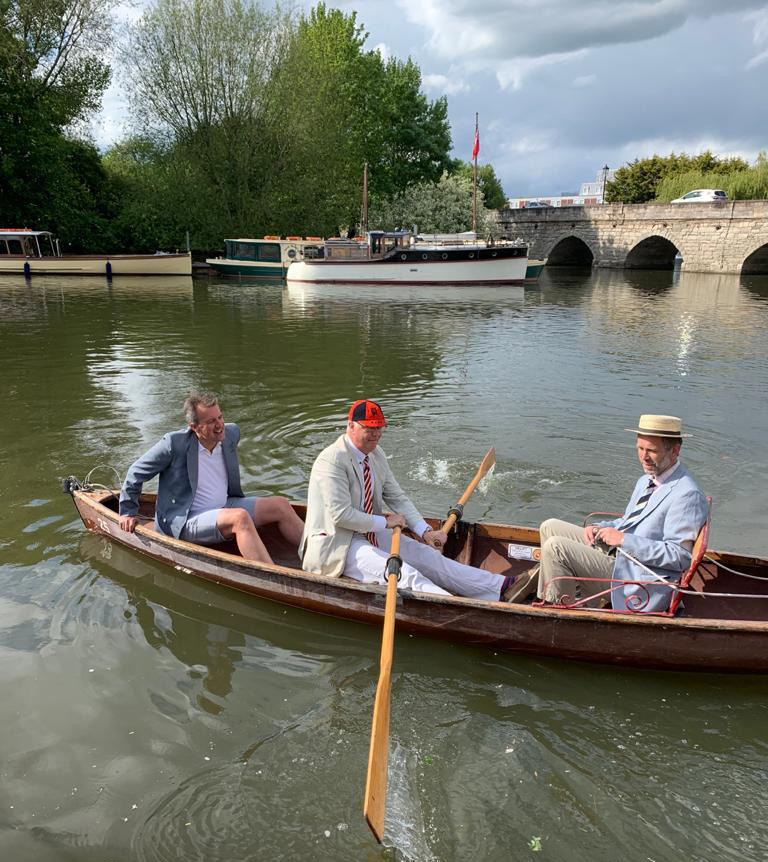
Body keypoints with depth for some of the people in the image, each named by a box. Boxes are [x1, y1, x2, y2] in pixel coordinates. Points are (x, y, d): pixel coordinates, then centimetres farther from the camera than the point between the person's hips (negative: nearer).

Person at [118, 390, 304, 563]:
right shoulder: (175, 443, -17)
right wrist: (128, 512, 1)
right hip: (184, 522, -7)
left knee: (281, 505, -5)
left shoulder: (231, 433, 0)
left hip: (223, 508, 8)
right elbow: (136, 472, -5)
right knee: (240, 517, -34)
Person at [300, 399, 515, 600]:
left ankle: (501, 587, -4)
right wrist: (385, 522, -16)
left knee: (427, 555, -3)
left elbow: (397, 497, 7)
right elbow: (341, 515, -25)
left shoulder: (376, 454, 6)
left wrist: (425, 531, -5)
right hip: (337, 544, -8)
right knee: (404, 575, -25)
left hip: (370, 532, 8)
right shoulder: (332, 461, -21)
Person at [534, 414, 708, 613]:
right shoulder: (645, 481, 12)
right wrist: (599, 528, 1)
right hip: (615, 551, 10)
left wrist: (623, 539, -23)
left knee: (555, 547, -20)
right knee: (550, 527, 8)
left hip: (632, 574, -10)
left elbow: (678, 556, -23)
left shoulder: (687, 495, -19)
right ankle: (549, 600, 12)